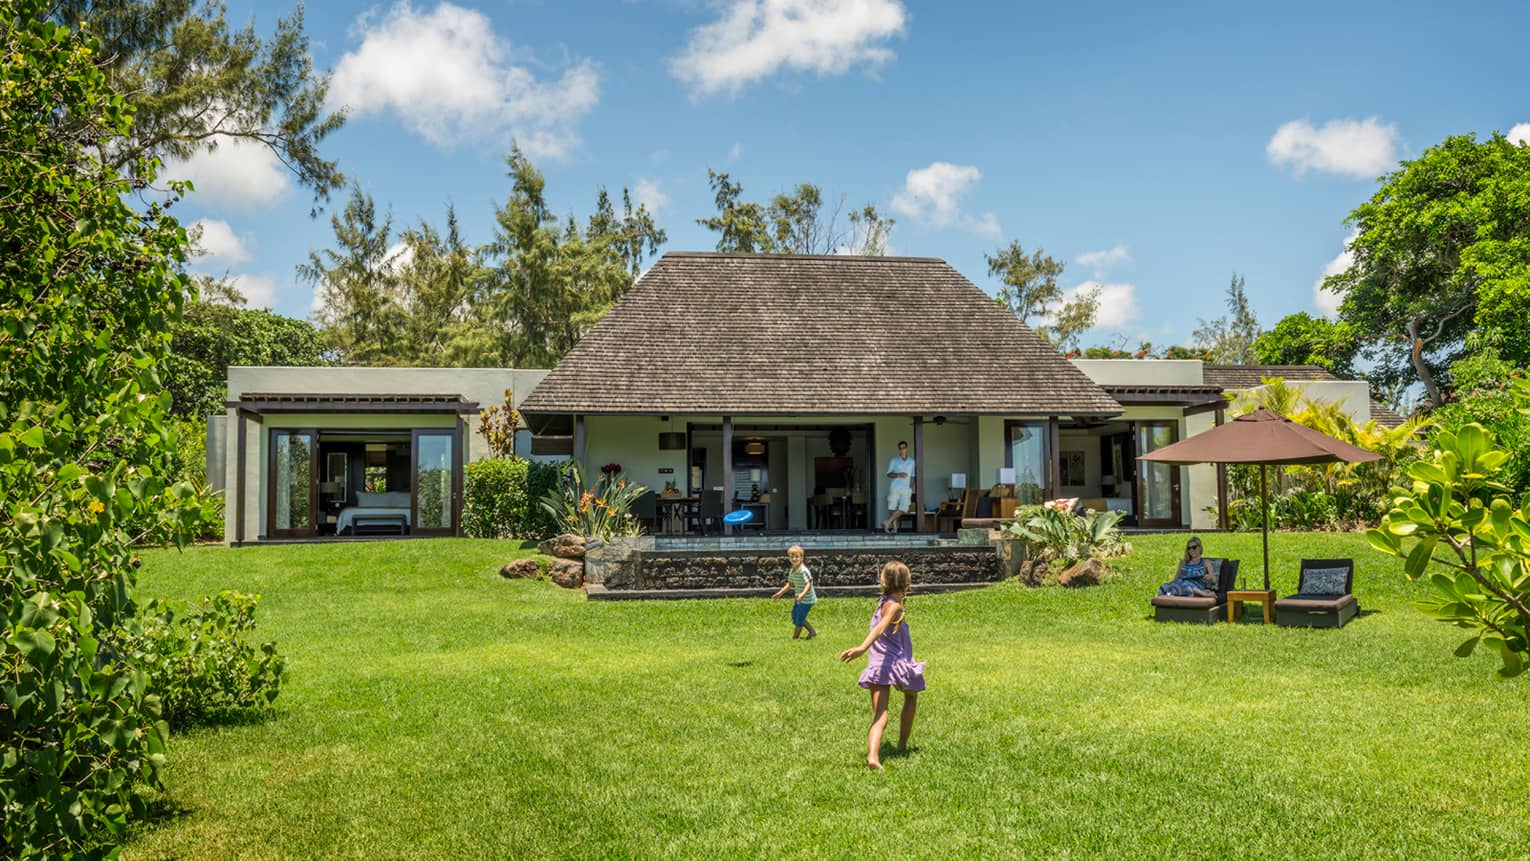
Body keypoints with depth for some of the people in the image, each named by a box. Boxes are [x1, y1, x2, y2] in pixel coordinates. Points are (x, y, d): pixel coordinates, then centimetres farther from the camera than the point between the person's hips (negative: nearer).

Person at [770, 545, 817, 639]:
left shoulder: (804, 571, -24)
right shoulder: (792, 571, 4)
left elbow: (808, 584, -31)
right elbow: (790, 584, 16)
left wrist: (803, 594, -46)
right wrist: (780, 593, 12)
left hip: (807, 599, -9)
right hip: (799, 599, 9)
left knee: (799, 618, -3)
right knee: (794, 615, 18)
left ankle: (795, 636, 14)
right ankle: (812, 631, 29)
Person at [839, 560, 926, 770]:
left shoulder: (883, 603, 13)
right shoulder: (894, 607, -11)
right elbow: (879, 629, -29)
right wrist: (862, 648, -43)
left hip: (877, 666, 5)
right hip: (896, 664, -5)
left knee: (879, 717, -7)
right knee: (911, 697, 27)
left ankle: (872, 755, -29)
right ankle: (902, 744, 35)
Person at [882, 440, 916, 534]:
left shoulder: (912, 461, 15)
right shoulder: (894, 461, 7)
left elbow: (912, 476, 18)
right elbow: (888, 474, 1)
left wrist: (911, 488, 12)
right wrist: (898, 475, -16)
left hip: (906, 489, 1)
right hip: (895, 487, -1)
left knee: (903, 508, -13)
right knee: (892, 507, -4)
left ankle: (887, 522, -11)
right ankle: (894, 527, 2)